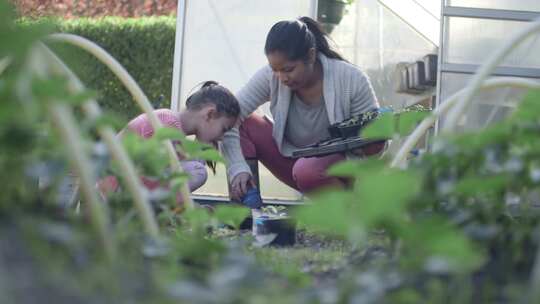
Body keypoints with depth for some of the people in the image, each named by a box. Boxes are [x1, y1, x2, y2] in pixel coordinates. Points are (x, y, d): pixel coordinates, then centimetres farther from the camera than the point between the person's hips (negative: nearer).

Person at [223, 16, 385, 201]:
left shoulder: (350, 80, -22)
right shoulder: (270, 77, -18)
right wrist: (238, 169, -33)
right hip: (292, 160, 4)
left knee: (308, 171, -38)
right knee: (243, 123, -16)